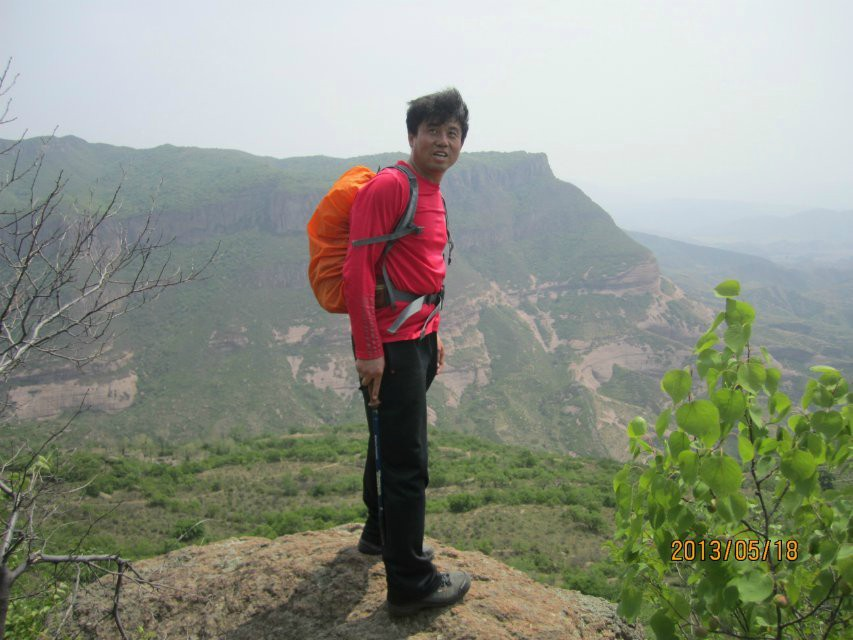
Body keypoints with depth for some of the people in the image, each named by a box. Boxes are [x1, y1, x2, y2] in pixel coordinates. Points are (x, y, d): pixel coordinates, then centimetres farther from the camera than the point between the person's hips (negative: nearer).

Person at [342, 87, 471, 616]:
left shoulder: (434, 194, 15)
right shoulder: (390, 186, -15)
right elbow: (358, 270, -20)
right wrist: (369, 350, -22)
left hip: (419, 339, 10)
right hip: (390, 345, -9)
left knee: (391, 444, 23)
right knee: (407, 462, -3)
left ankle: (381, 534, 42)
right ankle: (411, 584, 10)